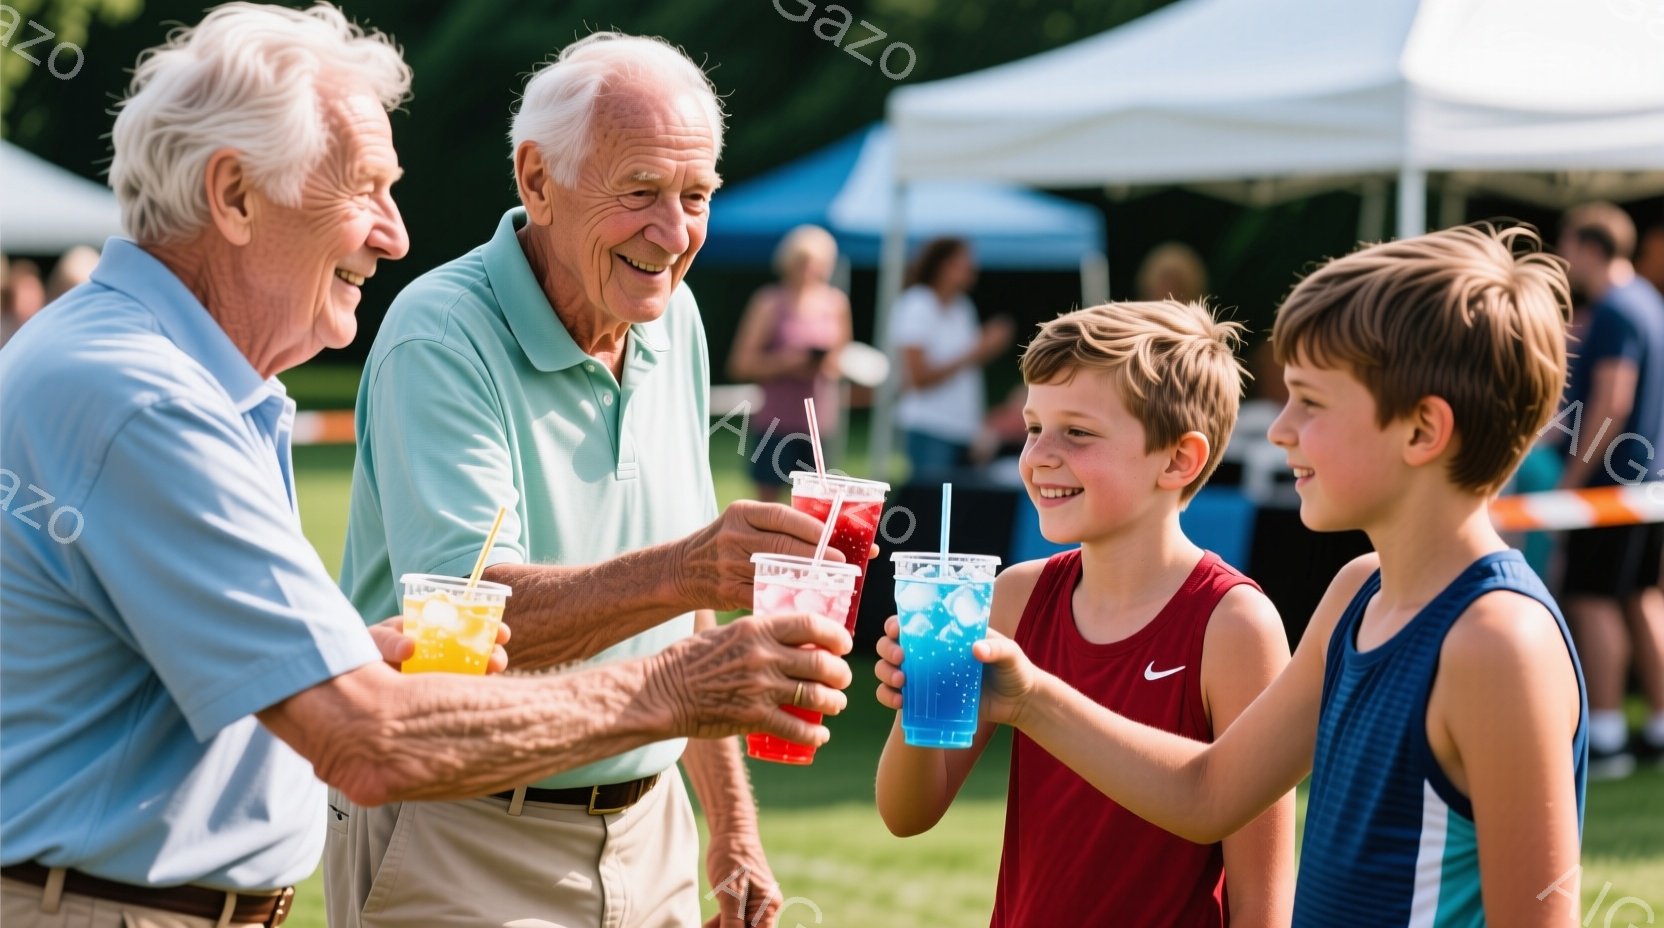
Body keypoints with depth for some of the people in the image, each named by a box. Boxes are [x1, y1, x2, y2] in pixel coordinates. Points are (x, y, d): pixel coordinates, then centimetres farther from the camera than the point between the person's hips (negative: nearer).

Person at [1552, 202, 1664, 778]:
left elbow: (1612, 402, -21)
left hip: (1612, 477, -10)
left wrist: (1573, 478, -17)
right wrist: (1562, 427, 24)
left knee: (1592, 600, -6)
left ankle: (1604, 740, -7)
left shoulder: (1614, 311, -16)